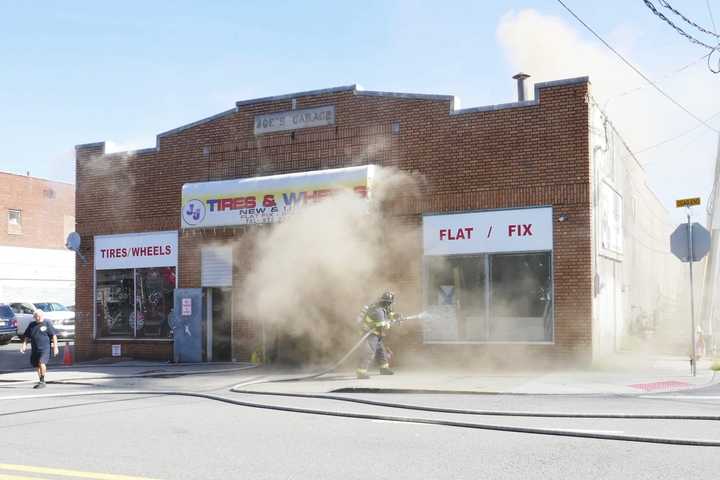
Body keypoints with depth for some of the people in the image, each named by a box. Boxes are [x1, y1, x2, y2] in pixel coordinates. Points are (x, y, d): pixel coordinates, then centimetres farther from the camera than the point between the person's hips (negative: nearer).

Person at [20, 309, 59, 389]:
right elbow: (26, 336, 18)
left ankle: (42, 381, -17)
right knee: (37, 366, 11)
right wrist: (24, 344, 3)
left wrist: (55, 347, -7)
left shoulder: (47, 324, -1)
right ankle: (41, 382, 24)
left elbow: (54, 335, -3)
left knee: (41, 362, -23)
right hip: (34, 349, 6)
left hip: (45, 348, -6)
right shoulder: (31, 325, 13)